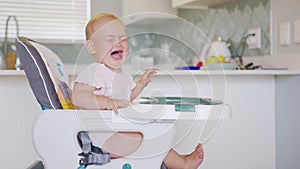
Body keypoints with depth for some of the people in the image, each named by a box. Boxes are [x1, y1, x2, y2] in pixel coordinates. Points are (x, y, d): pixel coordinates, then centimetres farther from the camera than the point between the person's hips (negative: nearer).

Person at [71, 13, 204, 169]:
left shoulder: (123, 76, 16)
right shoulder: (93, 72, -14)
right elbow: (77, 97, -25)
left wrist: (140, 84, 13)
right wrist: (106, 102, -36)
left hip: (120, 131, 10)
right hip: (101, 136, -10)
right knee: (142, 138, -23)